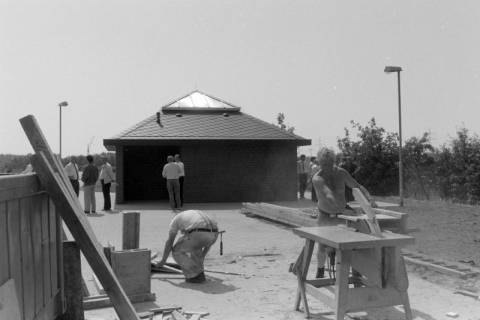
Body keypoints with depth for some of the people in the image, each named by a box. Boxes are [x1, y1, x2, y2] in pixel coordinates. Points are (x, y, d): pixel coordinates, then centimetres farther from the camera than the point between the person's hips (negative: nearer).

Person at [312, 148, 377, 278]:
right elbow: (329, 194, -45)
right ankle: (320, 270, 21)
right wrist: (343, 206, -61)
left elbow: (357, 187, -11)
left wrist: (370, 199, -28)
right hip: (325, 214, -2)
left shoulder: (342, 173, -17)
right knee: (322, 247, -5)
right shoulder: (317, 179, -29)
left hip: (341, 213, 3)